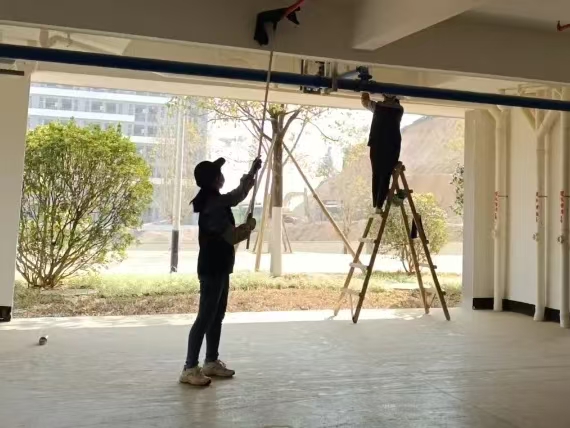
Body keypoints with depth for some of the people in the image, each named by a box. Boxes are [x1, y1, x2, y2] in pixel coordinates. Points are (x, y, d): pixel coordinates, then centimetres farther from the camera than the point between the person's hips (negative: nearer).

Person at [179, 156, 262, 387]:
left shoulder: (217, 201, 9)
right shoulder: (213, 206, -21)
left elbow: (238, 195, 28)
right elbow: (232, 236, -23)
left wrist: (252, 172, 26)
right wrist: (249, 225, -4)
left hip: (219, 267, 10)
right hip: (211, 269, -10)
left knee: (217, 316, 15)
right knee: (205, 317, -6)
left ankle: (211, 362, 25)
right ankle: (190, 369, 0)